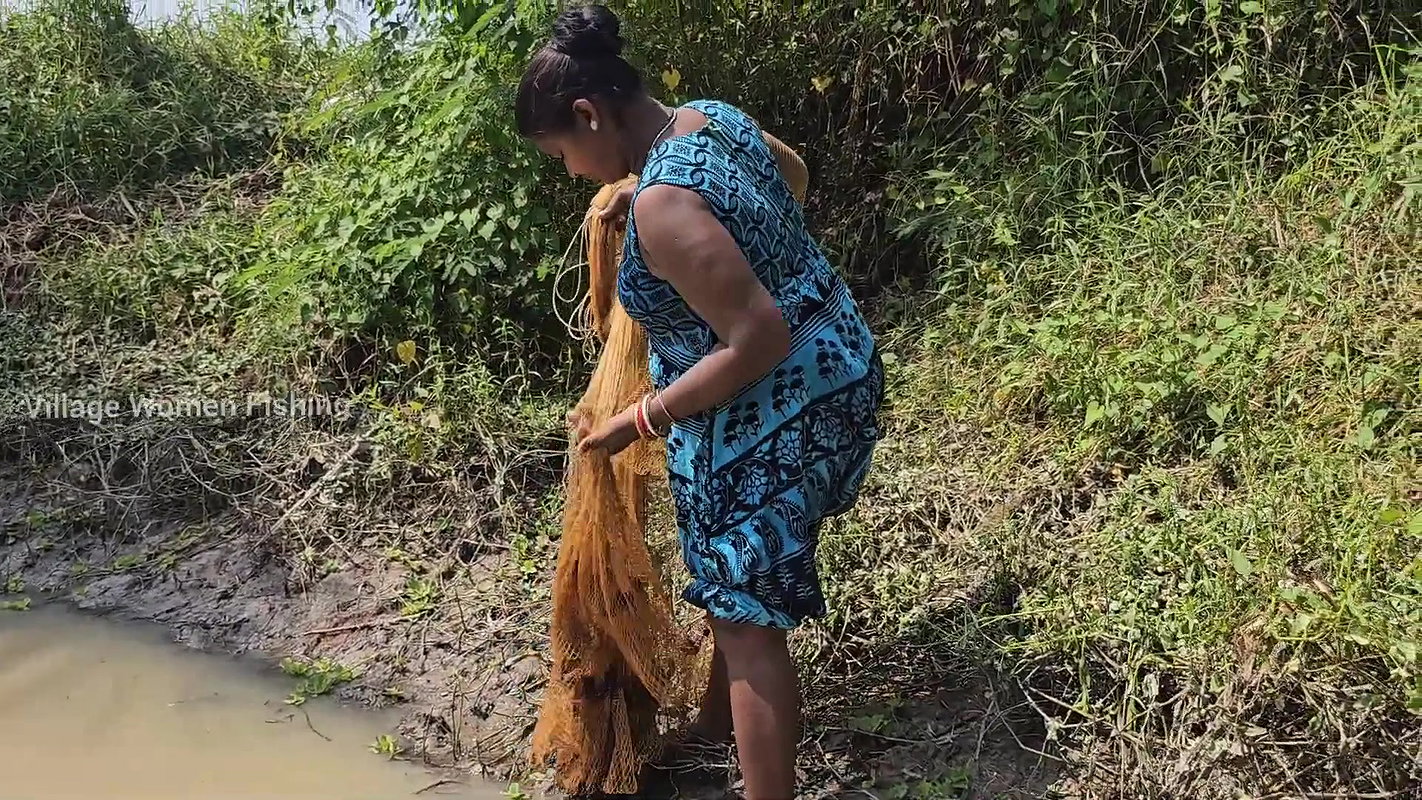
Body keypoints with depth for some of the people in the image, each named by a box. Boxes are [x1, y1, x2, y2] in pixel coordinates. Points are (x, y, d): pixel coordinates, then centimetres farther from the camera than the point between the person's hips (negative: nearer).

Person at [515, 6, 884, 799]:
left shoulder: (663, 204, -28)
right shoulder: (717, 115, 1)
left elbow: (756, 342, -28)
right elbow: (790, 179, 22)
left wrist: (638, 422, -19)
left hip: (773, 412, -10)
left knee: (748, 621, 3)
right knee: (736, 579, 27)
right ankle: (717, 719, 48)